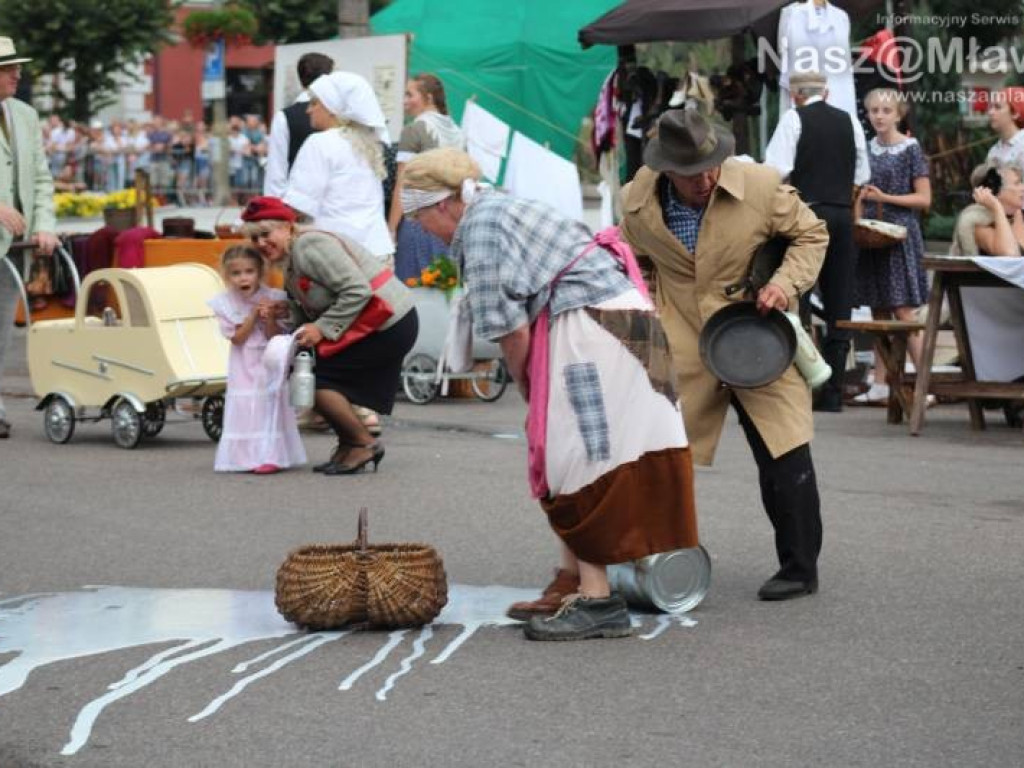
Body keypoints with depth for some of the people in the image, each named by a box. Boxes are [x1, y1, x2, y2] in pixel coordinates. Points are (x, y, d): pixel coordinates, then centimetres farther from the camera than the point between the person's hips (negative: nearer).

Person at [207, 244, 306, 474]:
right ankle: (247, 457, 9)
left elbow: (276, 337, -10)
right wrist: (254, 315, -20)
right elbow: (237, 338, -11)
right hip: (243, 368, 1)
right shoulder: (225, 303, -7)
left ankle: (270, 456, -3)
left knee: (269, 405, -4)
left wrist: (269, 318, -28)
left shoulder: (273, 298, -10)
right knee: (243, 408, 2)